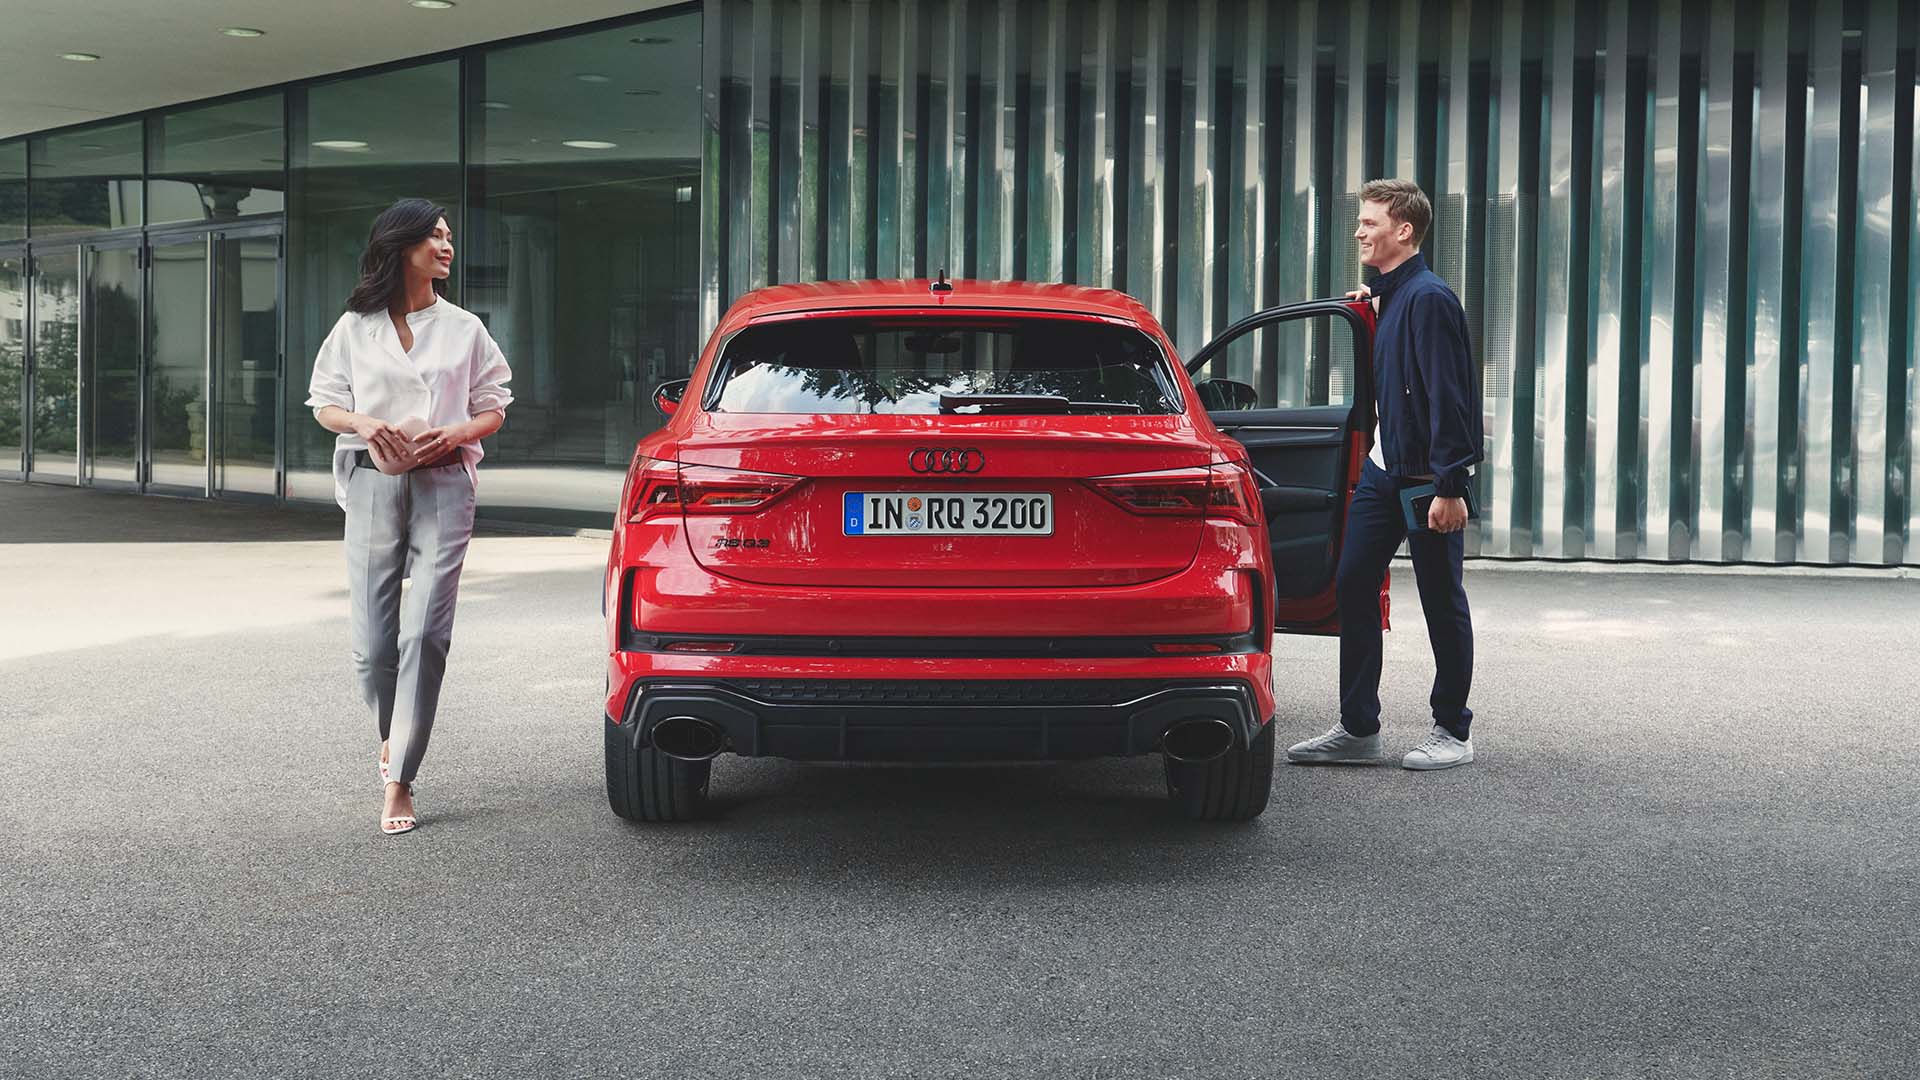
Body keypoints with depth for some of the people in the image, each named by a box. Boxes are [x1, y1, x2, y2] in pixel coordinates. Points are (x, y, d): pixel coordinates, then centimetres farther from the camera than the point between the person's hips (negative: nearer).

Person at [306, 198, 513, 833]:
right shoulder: (355, 328, 10)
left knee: (425, 633, -12)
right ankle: (392, 736, 31)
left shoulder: (464, 329, 11)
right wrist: (363, 424, -10)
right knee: (372, 638, 0)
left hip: (444, 484, -1)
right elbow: (324, 405, 11)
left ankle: (398, 782, -8)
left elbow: (493, 409, 12)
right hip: (374, 483, 1)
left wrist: (455, 432, -9)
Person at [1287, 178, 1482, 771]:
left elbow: (1447, 393, -19)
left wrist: (1450, 486, -22)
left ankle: (1453, 732, 14)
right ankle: (1358, 728, 13)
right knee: (1353, 586, 6)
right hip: (1383, 468, 9)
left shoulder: (1428, 297, -15)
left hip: (1428, 476, -9)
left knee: (1442, 601, 2)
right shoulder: (1390, 295, 13)